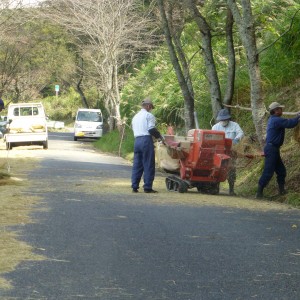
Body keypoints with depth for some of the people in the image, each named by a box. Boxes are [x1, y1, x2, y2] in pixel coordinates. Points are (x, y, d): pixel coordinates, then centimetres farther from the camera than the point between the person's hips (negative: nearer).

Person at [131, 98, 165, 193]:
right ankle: (147, 187, -5)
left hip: (137, 140, 7)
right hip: (146, 140, -7)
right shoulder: (149, 115, -3)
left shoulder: (135, 117, 22)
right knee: (148, 165, -3)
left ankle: (134, 186, 6)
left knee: (137, 164, 9)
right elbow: (151, 129, -13)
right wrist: (160, 137, -2)